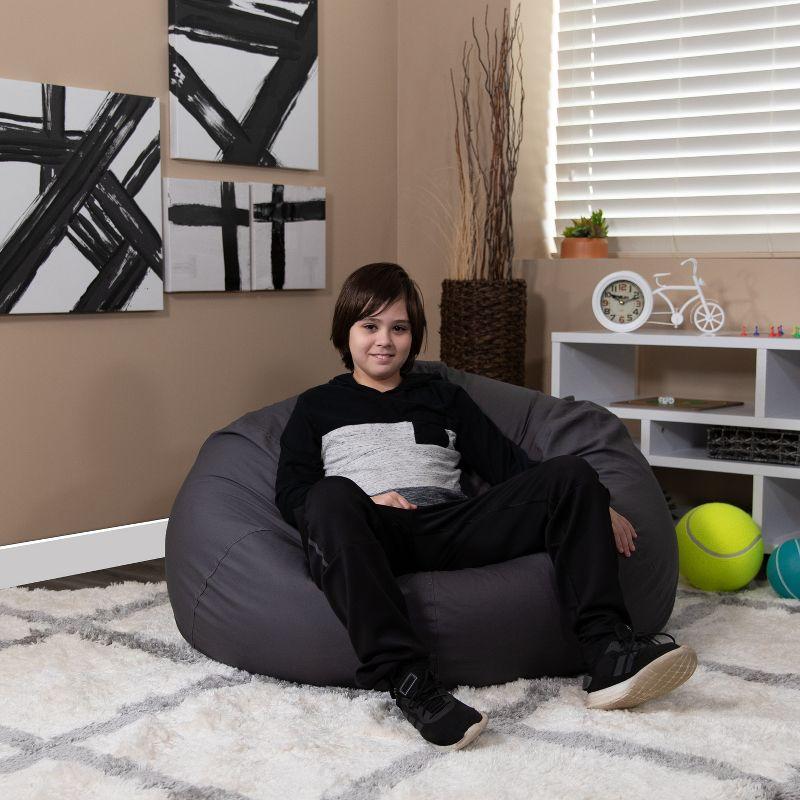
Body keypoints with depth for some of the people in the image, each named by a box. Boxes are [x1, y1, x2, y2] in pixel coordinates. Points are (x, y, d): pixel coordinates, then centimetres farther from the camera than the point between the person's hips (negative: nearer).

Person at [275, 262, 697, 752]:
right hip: (376, 536, -3)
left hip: (453, 528, 3)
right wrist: (363, 501, -10)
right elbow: (291, 493, 10)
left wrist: (593, 506, 7)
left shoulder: (443, 398, 30)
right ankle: (406, 679, -47)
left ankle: (609, 654, -31)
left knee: (573, 475, -16)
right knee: (332, 498, -39)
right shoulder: (318, 407, 24)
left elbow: (507, 463, 20)